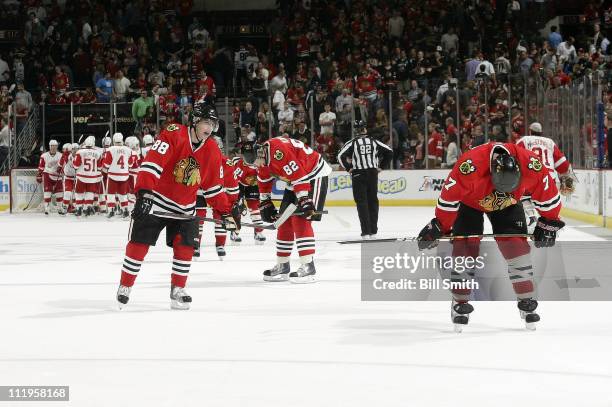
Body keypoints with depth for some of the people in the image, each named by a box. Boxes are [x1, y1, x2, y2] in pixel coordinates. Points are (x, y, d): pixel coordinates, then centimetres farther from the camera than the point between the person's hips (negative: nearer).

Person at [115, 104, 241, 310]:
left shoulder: (212, 152, 1)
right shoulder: (173, 134, -18)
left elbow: (214, 186, 11)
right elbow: (152, 163, -27)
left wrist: (226, 212, 7)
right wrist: (144, 192, -36)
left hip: (184, 209, 5)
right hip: (155, 202, -5)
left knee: (185, 247, -5)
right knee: (138, 245, -2)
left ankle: (177, 291, 10)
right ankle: (124, 287, 13)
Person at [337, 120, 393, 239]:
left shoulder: (352, 143, -4)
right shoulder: (374, 141, 5)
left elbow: (341, 156, -12)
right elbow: (389, 152, 7)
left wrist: (348, 168, 0)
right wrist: (380, 166, 13)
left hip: (358, 174, -3)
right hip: (373, 173, 3)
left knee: (362, 202, 0)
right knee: (373, 201, 12)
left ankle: (366, 232, -7)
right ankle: (373, 231, 14)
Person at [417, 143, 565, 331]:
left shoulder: (531, 165, -34)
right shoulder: (469, 166, -43)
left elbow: (548, 194, -16)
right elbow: (449, 197, -30)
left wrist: (549, 223, -9)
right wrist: (439, 227, -22)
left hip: (508, 203, 2)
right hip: (468, 201, -2)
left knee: (516, 244, -8)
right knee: (465, 246, -11)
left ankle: (527, 301, 3)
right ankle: (460, 302, 2)